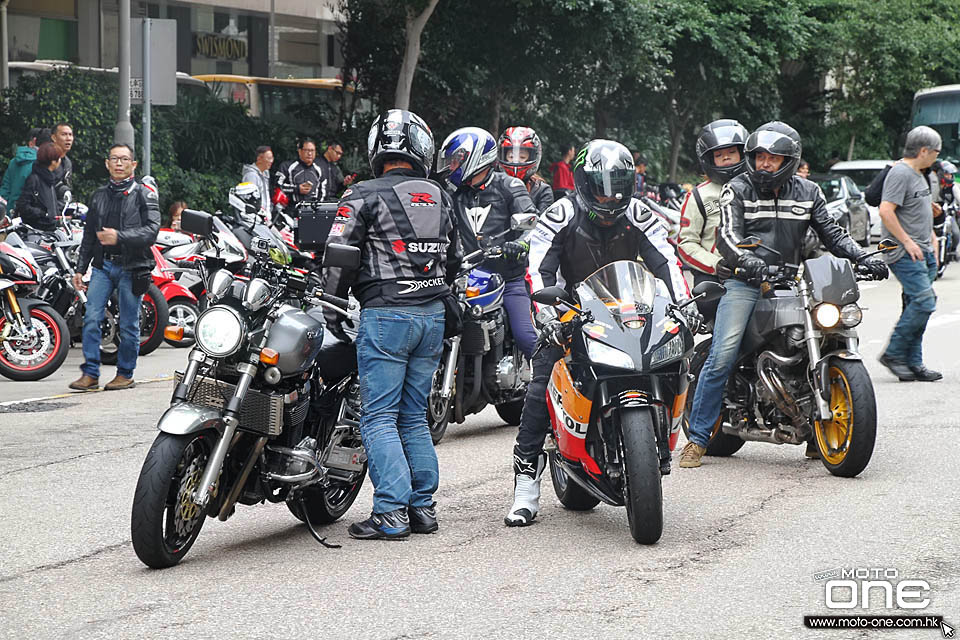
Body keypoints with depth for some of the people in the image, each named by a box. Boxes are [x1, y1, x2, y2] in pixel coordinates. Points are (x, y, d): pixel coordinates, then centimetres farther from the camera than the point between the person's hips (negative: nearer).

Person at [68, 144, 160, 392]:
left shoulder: (143, 192, 0)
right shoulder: (99, 196, 16)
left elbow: (152, 229, -12)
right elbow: (89, 235, 21)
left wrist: (119, 236, -23)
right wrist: (80, 268, 16)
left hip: (132, 266, -4)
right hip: (103, 265, 4)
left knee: (128, 325, 1)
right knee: (91, 318, -7)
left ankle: (125, 374, 13)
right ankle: (90, 373, -2)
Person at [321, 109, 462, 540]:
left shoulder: (363, 196, -5)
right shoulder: (440, 198, 12)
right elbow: (454, 259, 19)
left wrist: (330, 310, 1)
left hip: (385, 314, -6)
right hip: (433, 315, 6)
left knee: (379, 419, -3)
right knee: (414, 416, 13)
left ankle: (391, 512, -10)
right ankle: (423, 506, 12)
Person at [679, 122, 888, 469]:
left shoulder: (808, 192, 12)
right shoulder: (736, 190, 2)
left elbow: (831, 233, 13)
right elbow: (727, 235, -12)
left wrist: (864, 257, -5)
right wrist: (745, 259, -34)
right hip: (745, 283, -3)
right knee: (722, 358, -16)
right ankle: (697, 439, -8)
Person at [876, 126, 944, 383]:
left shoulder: (918, 174, 19)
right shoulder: (900, 173, -13)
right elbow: (886, 211, -22)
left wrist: (932, 238, 21)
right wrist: (907, 242, -20)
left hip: (923, 252, 10)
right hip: (904, 253, -10)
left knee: (918, 305, 8)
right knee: (923, 302, -16)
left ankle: (913, 363, 11)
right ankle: (893, 353, -7)